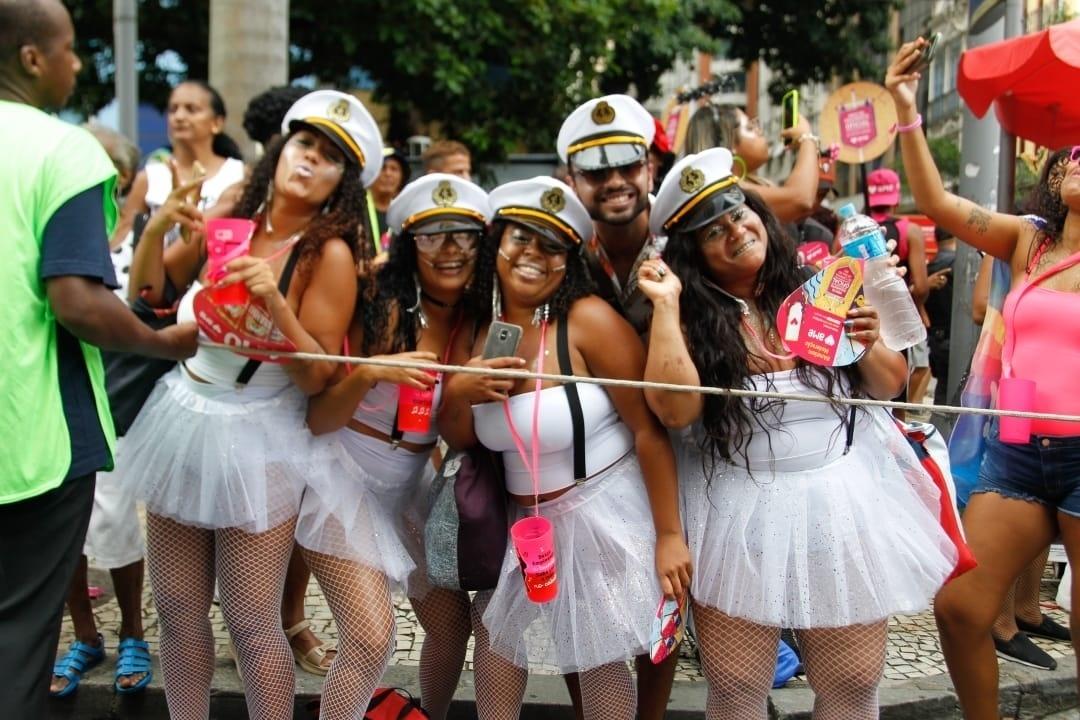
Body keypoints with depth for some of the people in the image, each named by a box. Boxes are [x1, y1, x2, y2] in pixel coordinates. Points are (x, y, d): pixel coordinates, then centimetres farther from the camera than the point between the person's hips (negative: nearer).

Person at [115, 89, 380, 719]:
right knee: (178, 612, 14)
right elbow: (147, 293, 10)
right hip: (182, 423, 5)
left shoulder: (330, 254, -14)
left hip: (258, 444, -5)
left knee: (252, 625, 1)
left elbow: (317, 377, -15)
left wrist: (274, 302, -29)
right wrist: (160, 226, -8)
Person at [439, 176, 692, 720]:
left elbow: (649, 428, -20)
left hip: (604, 514, -6)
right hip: (525, 520, 6)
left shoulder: (588, 320, -20)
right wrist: (456, 394, -15)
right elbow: (459, 439, 8)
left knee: (600, 664, 9)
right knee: (494, 631, 19)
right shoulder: (474, 328, -1)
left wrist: (670, 535, -19)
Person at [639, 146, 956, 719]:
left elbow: (889, 386, 10)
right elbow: (675, 410, -20)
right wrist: (666, 304, -18)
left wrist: (868, 346, -11)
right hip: (739, 515, -2)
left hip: (844, 501, 2)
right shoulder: (692, 316, -5)